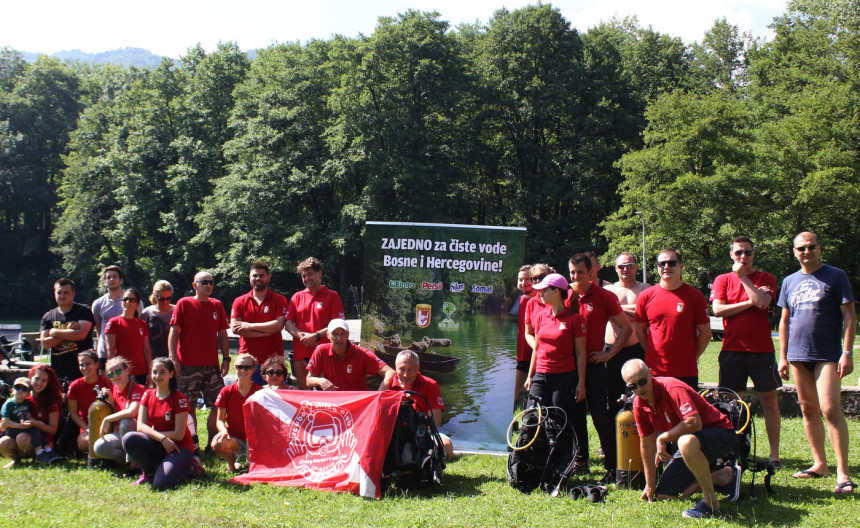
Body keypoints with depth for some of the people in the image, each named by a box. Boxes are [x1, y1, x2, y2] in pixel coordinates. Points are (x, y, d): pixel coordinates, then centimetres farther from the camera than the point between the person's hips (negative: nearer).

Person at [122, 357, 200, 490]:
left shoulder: (179, 399, -13)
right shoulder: (148, 395, 3)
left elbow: (179, 435, -15)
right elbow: (140, 426, -7)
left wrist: (152, 433, -9)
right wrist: (162, 438, -22)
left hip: (179, 448, -5)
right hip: (159, 446, 5)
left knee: (160, 485, -27)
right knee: (128, 439, -23)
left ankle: (190, 467, 3)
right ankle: (149, 473, -1)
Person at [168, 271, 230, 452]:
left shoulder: (217, 306, 12)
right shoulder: (184, 304, 1)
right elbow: (173, 331, -3)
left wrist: (226, 358, 8)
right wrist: (173, 357, -12)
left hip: (212, 365, 3)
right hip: (187, 365, -3)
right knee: (188, 407, 1)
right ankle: (192, 445, 11)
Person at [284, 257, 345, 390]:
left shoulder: (332, 296, 5)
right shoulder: (297, 297, 17)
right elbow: (288, 323, 10)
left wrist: (316, 336, -13)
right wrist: (301, 336, -8)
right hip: (300, 353, 3)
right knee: (303, 390, 5)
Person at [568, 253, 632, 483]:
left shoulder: (604, 297, -2)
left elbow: (626, 328, 1)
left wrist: (609, 353, -5)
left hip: (594, 364, -4)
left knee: (601, 416, -5)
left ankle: (612, 467, 1)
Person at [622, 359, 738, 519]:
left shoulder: (673, 388, -26)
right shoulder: (639, 404, -3)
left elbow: (694, 422, -39)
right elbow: (647, 445, 7)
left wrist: (663, 438, -27)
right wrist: (650, 485, 9)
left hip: (721, 434, -9)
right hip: (693, 441, 9)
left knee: (686, 442, -43)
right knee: (663, 494, 7)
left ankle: (710, 500, -23)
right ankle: (725, 476, 16)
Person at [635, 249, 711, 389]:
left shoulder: (695, 296, 0)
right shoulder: (646, 296, 5)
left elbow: (705, 333, 5)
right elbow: (640, 331, 13)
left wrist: (692, 357, 5)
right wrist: (654, 354, 8)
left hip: (686, 372, -2)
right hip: (653, 371, 2)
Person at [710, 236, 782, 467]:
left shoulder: (766, 279, 5)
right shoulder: (722, 280, 9)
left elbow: (762, 302, -15)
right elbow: (717, 309, -5)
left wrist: (743, 276, -9)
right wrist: (749, 302, -9)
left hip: (762, 350, -1)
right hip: (732, 350, 1)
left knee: (769, 400, 2)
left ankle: (774, 453, 8)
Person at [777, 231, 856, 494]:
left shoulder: (836, 276, 0)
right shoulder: (790, 281, 13)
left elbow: (849, 317, -3)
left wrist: (847, 353, -11)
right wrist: (782, 356, 12)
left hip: (828, 354, -5)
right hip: (798, 354, 5)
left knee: (830, 409, -13)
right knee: (808, 409, 9)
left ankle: (843, 473, -11)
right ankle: (820, 464, 19)